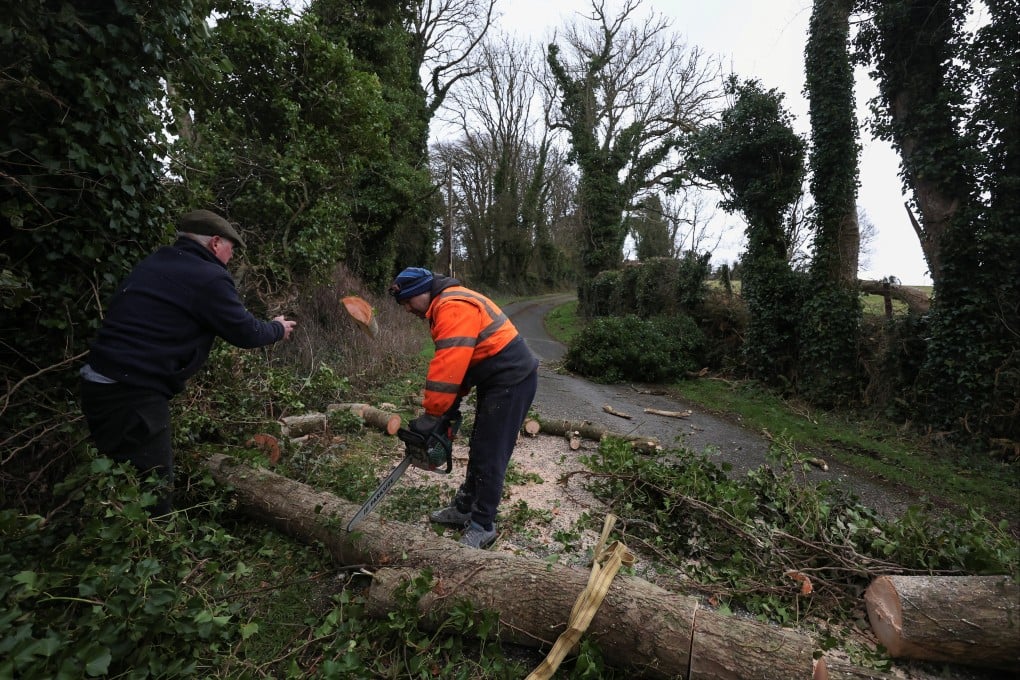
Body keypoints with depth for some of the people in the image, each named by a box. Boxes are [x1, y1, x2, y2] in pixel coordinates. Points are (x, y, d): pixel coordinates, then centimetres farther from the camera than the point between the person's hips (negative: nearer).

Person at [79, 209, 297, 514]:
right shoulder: (210, 278, -12)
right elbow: (245, 332, -5)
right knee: (155, 488, -1)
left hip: (100, 382, 10)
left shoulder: (156, 263, 15)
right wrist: (278, 329, 15)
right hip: (133, 394, -10)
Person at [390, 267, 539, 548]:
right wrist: (450, 408, 9)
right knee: (479, 449, 18)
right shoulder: (445, 307, 14)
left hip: (512, 380, -11)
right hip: (495, 381, 11)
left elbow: (448, 367, -27)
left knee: (489, 455, -2)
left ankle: (482, 526, 12)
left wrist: (431, 416, -21)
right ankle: (464, 509, 32)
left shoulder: (453, 307, -20)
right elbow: (454, 364, 14)